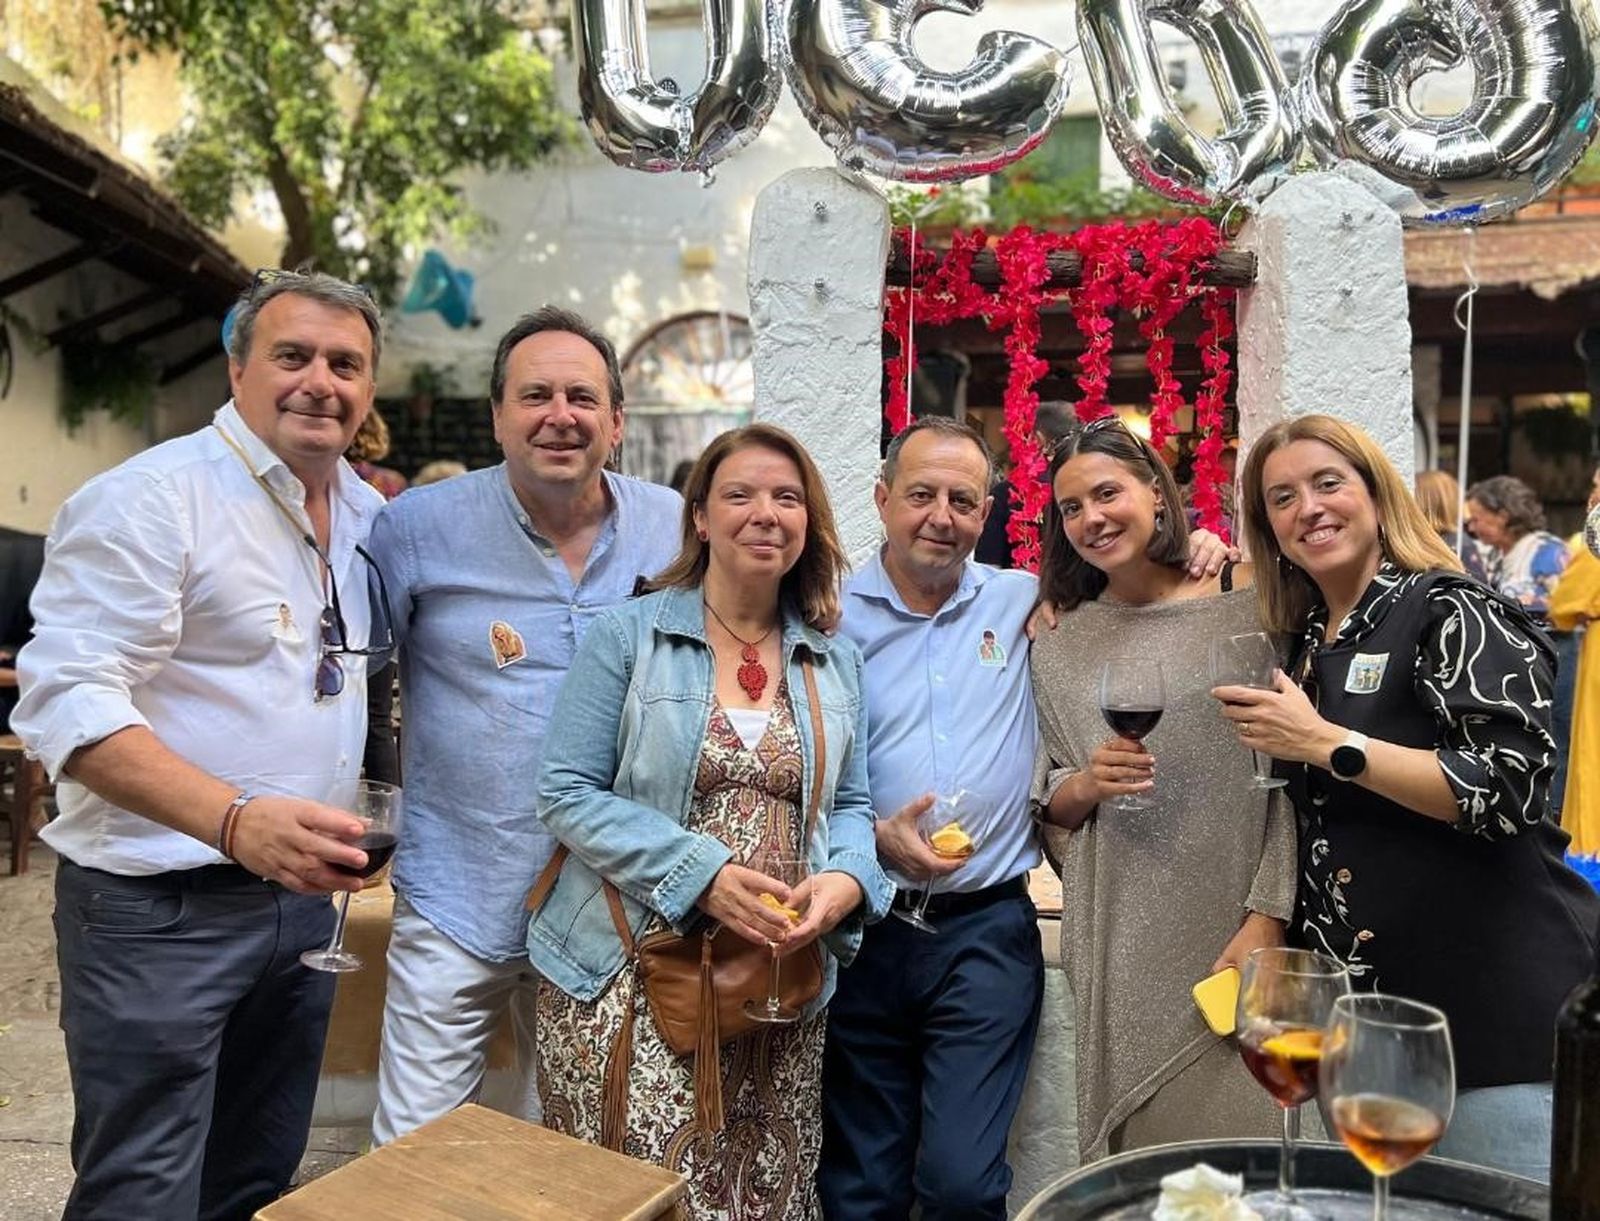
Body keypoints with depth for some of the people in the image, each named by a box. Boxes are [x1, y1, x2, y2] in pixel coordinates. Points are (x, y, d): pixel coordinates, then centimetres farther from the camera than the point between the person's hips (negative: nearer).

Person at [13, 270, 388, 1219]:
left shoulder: (370, 515, 8)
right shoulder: (148, 499, -14)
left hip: (303, 896, 7)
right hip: (159, 908, -7)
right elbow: (68, 702, -23)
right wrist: (235, 820, -35)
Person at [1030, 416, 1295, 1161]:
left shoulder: (1249, 603, -3)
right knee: (1130, 1160, 8)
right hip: (1116, 946, 3)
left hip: (1235, 935, -2)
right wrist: (1087, 784, -10)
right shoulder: (1060, 647, 8)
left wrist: (1267, 919, -11)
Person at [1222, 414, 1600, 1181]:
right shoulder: (1305, 640, 10)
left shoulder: (1451, 613, -10)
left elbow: (1512, 789, -21)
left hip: (1497, 1000, -7)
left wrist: (1323, 742, -20)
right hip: (1371, 1002, 7)